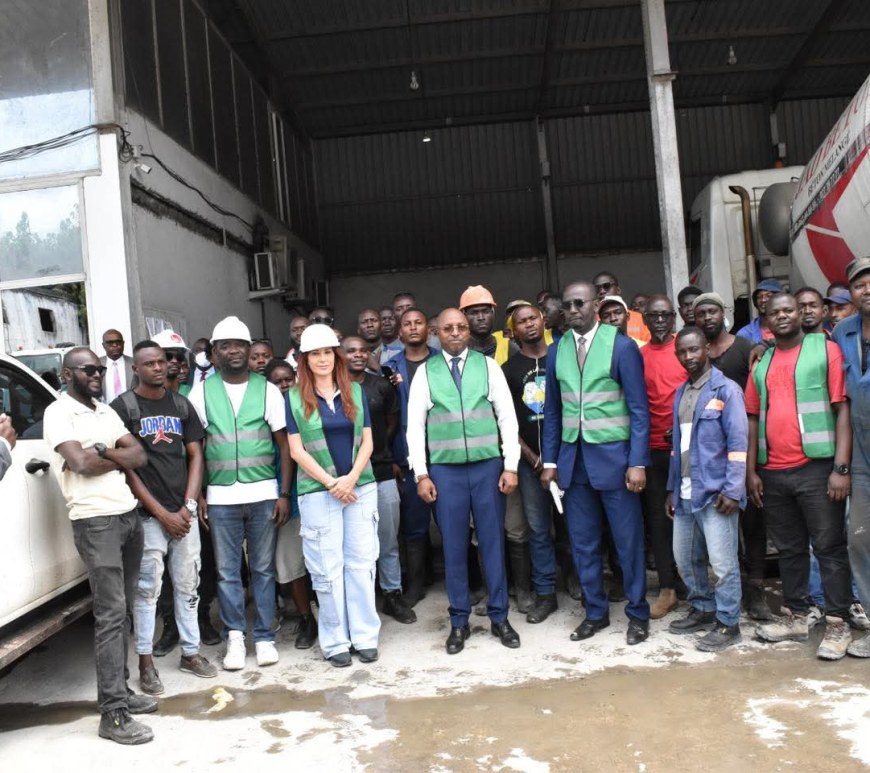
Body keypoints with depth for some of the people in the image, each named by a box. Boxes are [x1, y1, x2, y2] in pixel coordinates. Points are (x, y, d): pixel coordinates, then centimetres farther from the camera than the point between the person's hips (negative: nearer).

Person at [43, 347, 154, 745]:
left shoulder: (107, 411, 17)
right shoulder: (58, 413, -5)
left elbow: (139, 456, 8)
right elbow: (81, 464, -17)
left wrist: (102, 451, -9)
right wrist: (119, 455, -1)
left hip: (129, 515, 7)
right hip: (96, 522, -7)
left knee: (124, 610, 12)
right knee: (110, 613, -8)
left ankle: (121, 690, 23)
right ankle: (113, 713, -3)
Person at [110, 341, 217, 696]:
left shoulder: (181, 404, 9)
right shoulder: (123, 407, -4)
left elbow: (195, 455, 9)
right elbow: (126, 465, -7)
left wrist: (188, 506, -3)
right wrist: (162, 513, -9)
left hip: (184, 512, 4)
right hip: (148, 515, -4)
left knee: (188, 585, 10)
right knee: (147, 589, 1)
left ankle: (190, 652, 21)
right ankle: (145, 661, 13)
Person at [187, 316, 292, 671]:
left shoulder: (268, 389, 3)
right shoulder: (202, 392, 4)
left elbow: (284, 444, 3)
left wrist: (284, 493, -3)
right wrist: (198, 495, 0)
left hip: (264, 494, 0)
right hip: (220, 496, 0)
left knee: (263, 569, 7)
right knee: (227, 571, 6)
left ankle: (264, 637, 18)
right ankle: (235, 636, 19)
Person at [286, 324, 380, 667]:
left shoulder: (356, 392, 7)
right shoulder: (294, 398, 1)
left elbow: (367, 441, 5)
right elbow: (297, 450, -2)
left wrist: (351, 478, -10)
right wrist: (331, 482, -10)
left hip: (360, 487, 2)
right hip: (318, 492, -2)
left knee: (361, 562, 4)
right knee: (327, 568, 2)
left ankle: (365, 636, 15)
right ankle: (335, 641, 13)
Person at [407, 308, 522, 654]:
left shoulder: (488, 365, 4)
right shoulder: (425, 371, 3)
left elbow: (507, 417, 2)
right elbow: (415, 425, 3)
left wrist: (511, 466, -3)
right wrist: (421, 474, -2)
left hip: (488, 465, 0)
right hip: (445, 469, 0)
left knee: (492, 542, 7)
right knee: (454, 547, 7)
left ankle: (499, 616, 22)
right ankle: (459, 621, 20)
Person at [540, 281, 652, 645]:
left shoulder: (621, 346, -6)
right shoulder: (557, 351, 6)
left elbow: (639, 409, -7)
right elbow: (552, 410, 10)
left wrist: (637, 462, -12)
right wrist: (550, 460, 6)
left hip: (613, 455, -4)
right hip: (573, 458, 4)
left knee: (628, 541, 7)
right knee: (583, 543, 11)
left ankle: (638, 614, 23)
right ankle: (596, 612, 27)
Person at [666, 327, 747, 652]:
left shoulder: (726, 390, -5)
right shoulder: (680, 394, 15)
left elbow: (737, 442, -11)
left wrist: (732, 491, -17)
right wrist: (672, 488, 16)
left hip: (715, 492, -7)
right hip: (685, 493, 7)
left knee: (723, 563, -3)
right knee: (685, 558, 15)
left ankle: (727, 624, 12)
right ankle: (703, 610, 32)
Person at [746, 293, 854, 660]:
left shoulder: (826, 349, 0)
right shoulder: (761, 363, 13)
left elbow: (842, 408, -5)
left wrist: (841, 467, -12)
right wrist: (751, 471, 8)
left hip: (816, 467, -4)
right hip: (773, 473, 5)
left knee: (829, 547, 3)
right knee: (789, 548, 13)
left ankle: (837, 624, 11)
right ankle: (795, 617, 24)